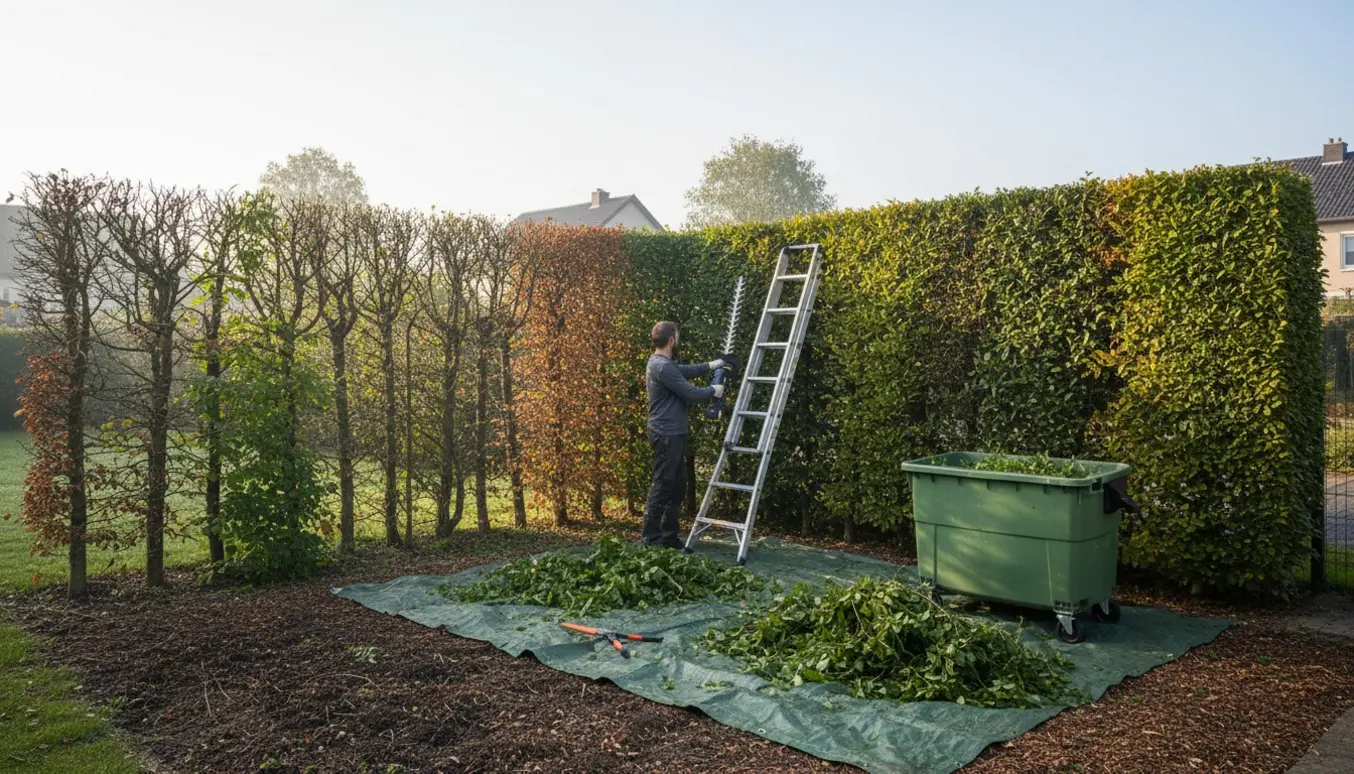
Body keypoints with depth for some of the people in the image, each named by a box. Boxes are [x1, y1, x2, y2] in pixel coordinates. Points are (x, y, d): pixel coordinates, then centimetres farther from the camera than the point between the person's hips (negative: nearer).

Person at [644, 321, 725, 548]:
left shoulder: (662, 363, 13)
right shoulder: (663, 367, -20)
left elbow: (685, 371, 33)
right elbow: (691, 394, -17)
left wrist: (709, 366, 30)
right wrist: (713, 391, 0)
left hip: (673, 433, 11)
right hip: (667, 434, -11)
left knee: (677, 484, 14)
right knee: (662, 485, -6)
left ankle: (669, 535, 20)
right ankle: (651, 538, -1)